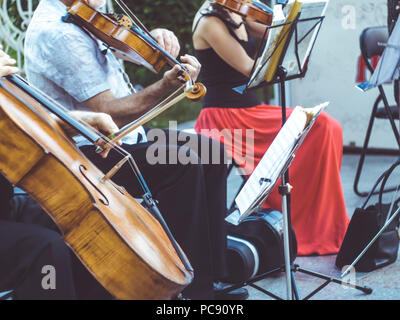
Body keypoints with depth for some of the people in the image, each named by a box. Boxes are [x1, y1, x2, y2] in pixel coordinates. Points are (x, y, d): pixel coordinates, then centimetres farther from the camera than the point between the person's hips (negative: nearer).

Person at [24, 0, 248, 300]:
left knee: (211, 153, 2)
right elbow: (109, 113, -22)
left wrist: (156, 37, 0)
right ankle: (192, 288, -17)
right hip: (87, 154, -10)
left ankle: (214, 277, 3)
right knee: (183, 162, -27)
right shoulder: (56, 31, -20)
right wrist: (165, 87, -30)